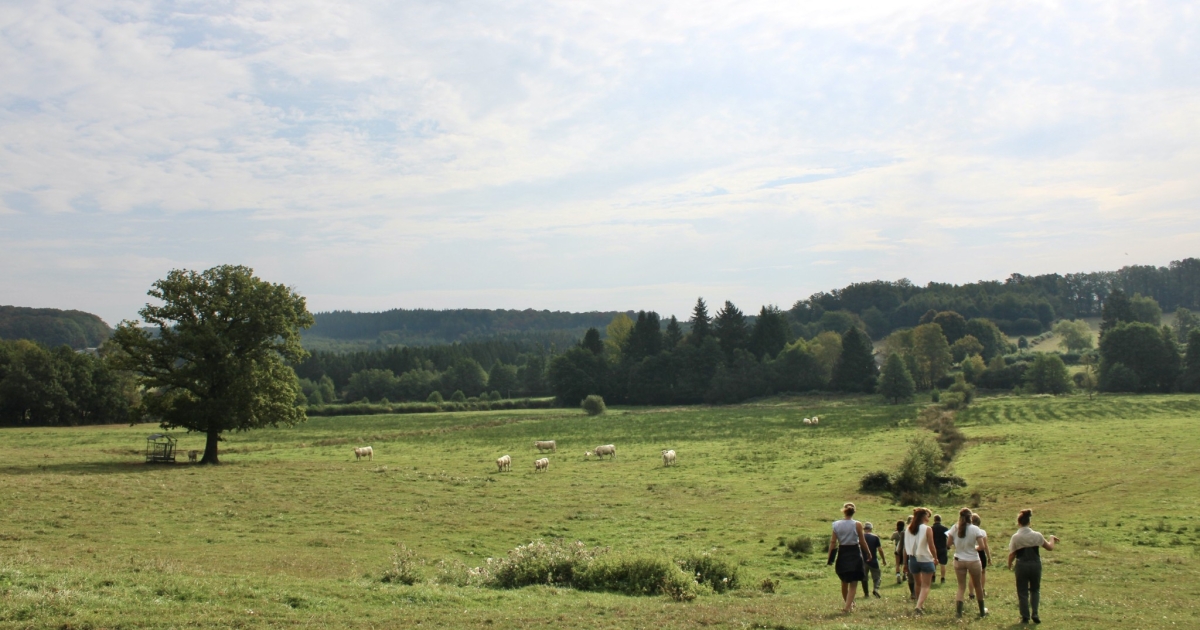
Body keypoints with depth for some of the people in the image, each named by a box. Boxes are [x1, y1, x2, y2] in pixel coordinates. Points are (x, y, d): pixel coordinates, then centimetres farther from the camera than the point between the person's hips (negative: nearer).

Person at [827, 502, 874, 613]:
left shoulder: (836, 525, -3)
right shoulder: (857, 525, -10)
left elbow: (833, 542, -3)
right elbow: (862, 542, -5)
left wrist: (830, 559, 1)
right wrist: (868, 554, 11)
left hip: (842, 554, 3)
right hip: (855, 554, -3)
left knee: (844, 582, 20)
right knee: (853, 583, 4)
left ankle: (847, 603, 36)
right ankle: (848, 606, -6)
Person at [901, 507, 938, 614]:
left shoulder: (908, 529, 2)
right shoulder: (927, 529, -12)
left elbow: (905, 546, 4)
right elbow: (931, 546, -12)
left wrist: (905, 560, 10)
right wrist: (935, 558, 3)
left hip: (913, 559, 5)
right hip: (926, 559, -5)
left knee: (918, 583, 22)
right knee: (925, 586, 0)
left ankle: (921, 605, 33)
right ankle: (919, 606, -16)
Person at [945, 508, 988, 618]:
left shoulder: (955, 528, -6)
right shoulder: (975, 529, -12)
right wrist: (975, 547, 6)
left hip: (959, 561, 2)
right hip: (973, 560, -2)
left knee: (961, 587, 8)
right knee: (978, 586, 17)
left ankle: (958, 610, -9)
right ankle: (982, 611, 29)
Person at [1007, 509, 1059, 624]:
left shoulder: (1016, 537, -10)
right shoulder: (1036, 535, -5)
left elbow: (1011, 555, -8)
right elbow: (1050, 548, 5)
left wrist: (1009, 565, 11)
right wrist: (1052, 539, 25)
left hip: (1022, 566, -2)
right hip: (1035, 565, 2)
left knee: (1022, 592, 10)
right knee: (1035, 590, 21)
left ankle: (1025, 617, 13)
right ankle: (1035, 615, 12)